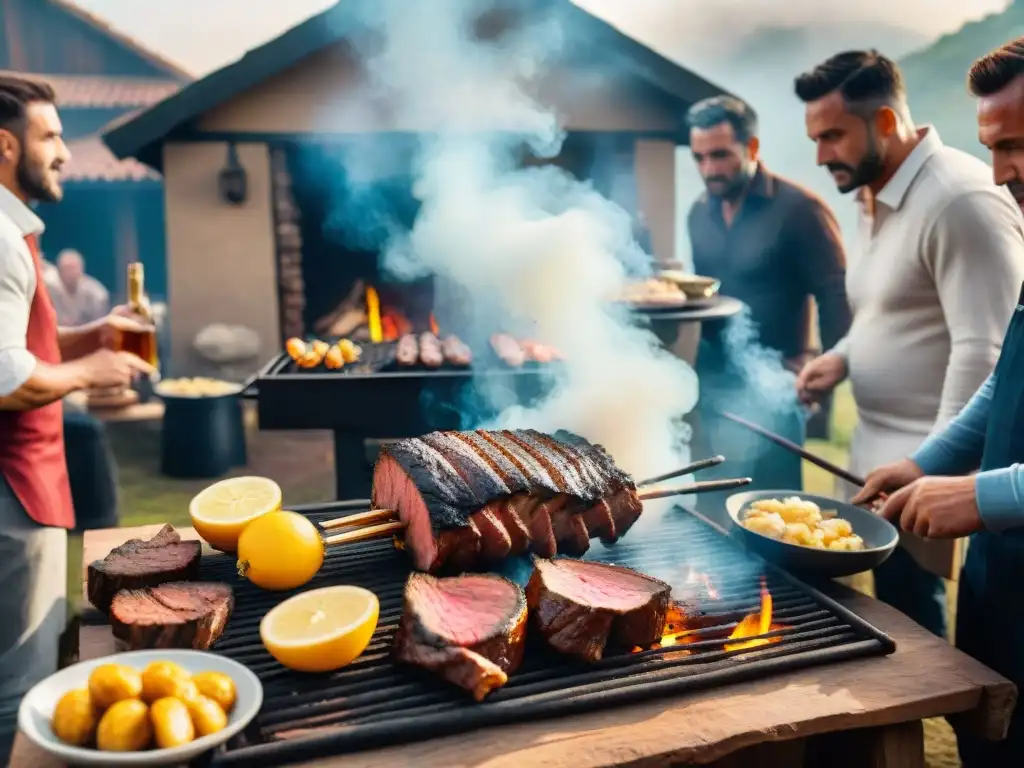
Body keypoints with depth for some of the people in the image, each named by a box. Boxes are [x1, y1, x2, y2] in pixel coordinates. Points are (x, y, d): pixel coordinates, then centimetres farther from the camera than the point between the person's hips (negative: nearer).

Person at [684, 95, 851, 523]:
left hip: (773, 387, -6)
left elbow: (836, 301, -12)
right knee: (713, 506, 11)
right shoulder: (699, 213, 8)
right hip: (713, 383, 6)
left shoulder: (798, 208, -12)